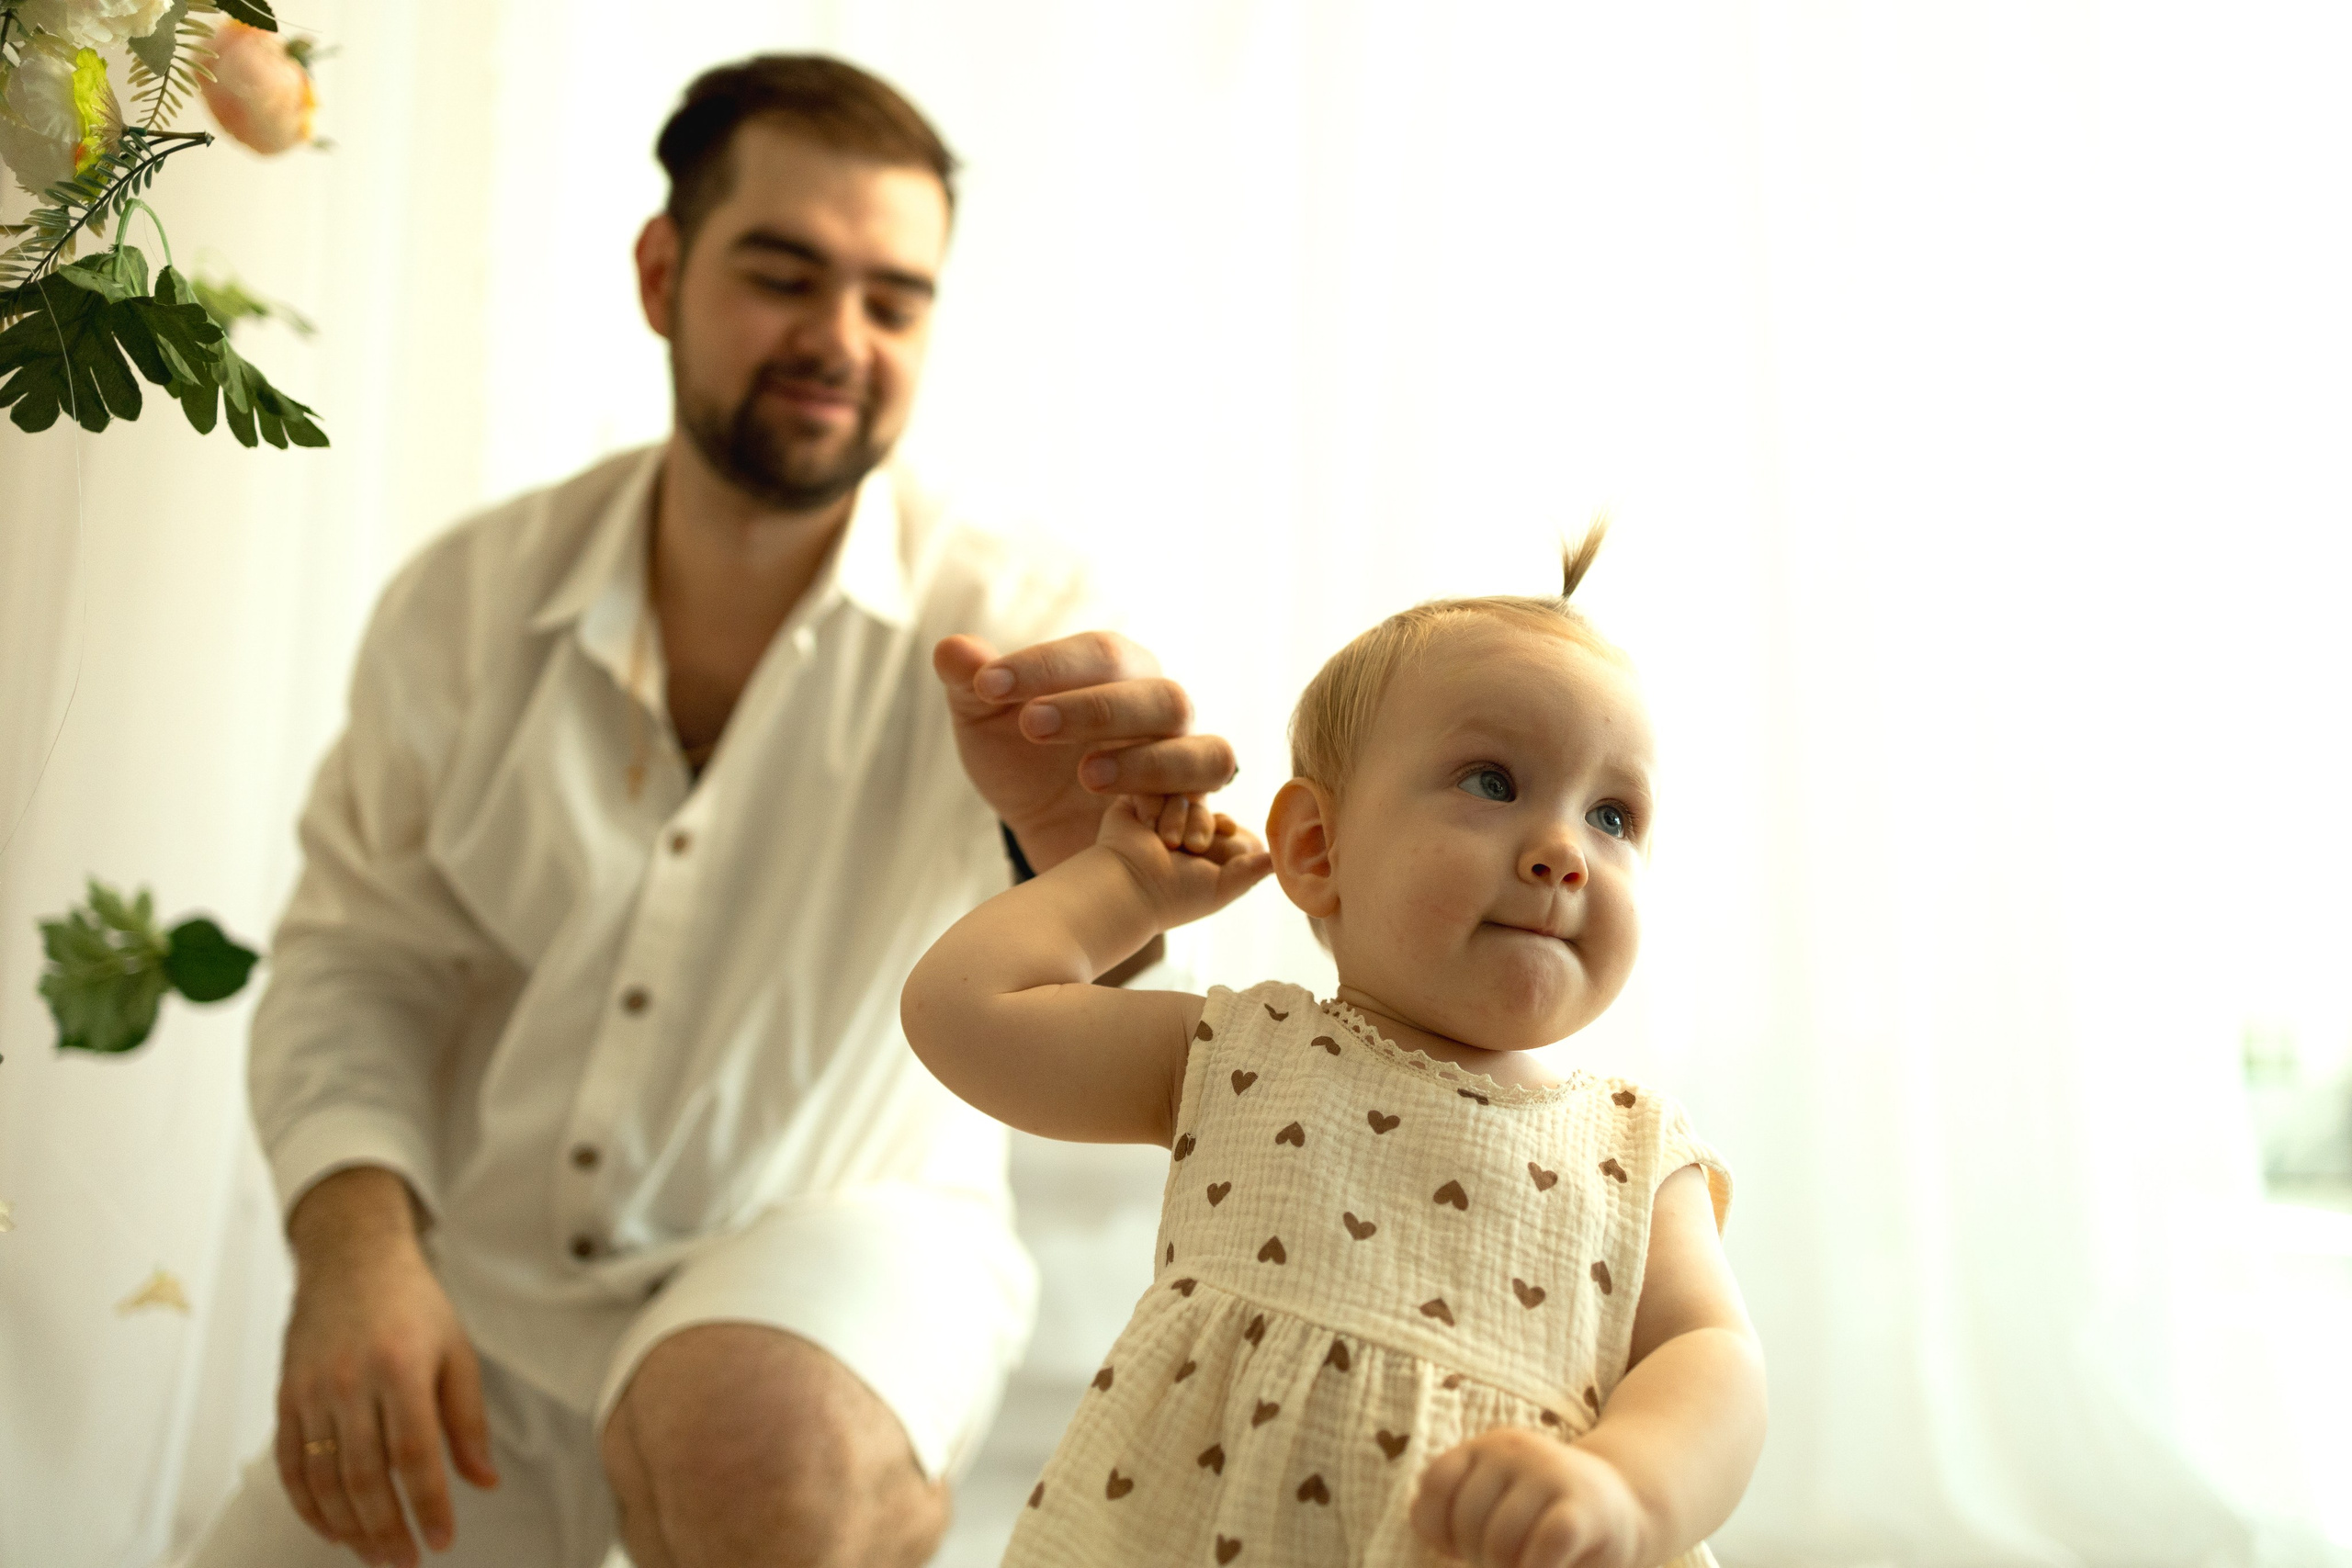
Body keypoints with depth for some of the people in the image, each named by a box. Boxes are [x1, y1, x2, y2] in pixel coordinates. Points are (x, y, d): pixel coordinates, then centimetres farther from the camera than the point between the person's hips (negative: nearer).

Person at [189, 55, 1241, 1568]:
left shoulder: (1004, 618, -11)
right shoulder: (473, 595, -2)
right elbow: (362, 955, 2)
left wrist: (1083, 841, -54)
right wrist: (355, 1246, -16)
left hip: (833, 1243, -3)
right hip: (487, 1297, 4)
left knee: (755, 1436, -35)